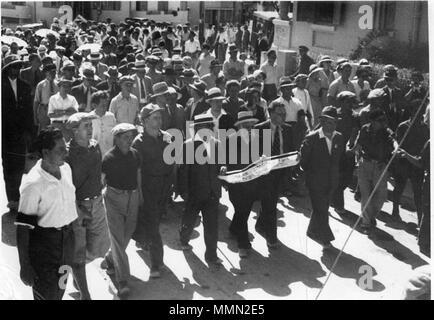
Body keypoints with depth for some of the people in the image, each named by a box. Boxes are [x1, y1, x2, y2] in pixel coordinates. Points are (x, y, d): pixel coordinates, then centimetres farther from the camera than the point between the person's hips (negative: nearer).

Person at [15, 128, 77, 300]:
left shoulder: (66, 169, -1)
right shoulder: (33, 184, -23)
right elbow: (23, 228, -19)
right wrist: (24, 266, -18)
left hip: (67, 239, 7)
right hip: (44, 245, -7)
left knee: (60, 290, 21)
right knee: (47, 294, 5)